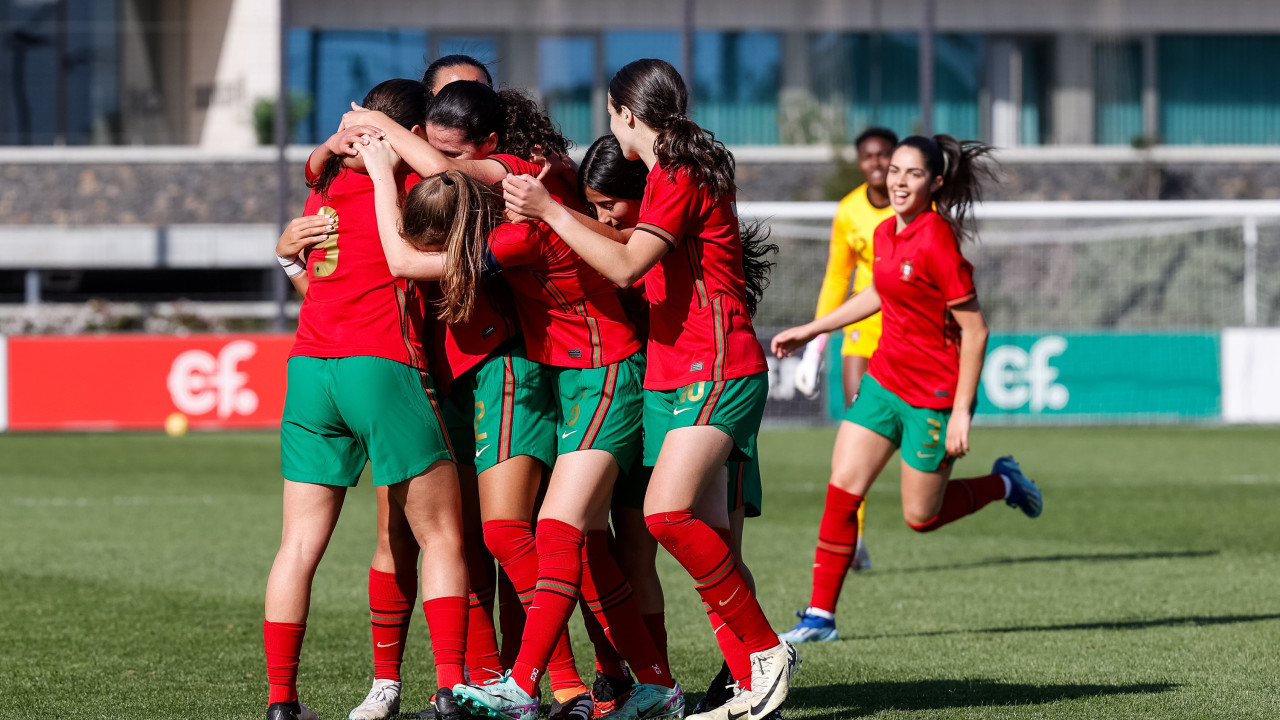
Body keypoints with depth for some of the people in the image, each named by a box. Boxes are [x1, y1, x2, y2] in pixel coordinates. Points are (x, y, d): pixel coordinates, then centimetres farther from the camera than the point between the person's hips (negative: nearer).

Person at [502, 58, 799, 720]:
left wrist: (549, 211, -15)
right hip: (672, 375, 10)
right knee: (706, 538, 3)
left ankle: (767, 650, -15)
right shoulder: (672, 174, 20)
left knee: (667, 512, -23)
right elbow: (643, 264, 32)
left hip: (715, 372, -10)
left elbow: (626, 265, -20)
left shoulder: (679, 176, -11)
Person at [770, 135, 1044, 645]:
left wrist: (961, 412, -19)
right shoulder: (886, 233, 1)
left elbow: (975, 331, -19)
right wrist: (810, 330, 24)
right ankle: (820, 616, 3)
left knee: (921, 517, 5)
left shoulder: (936, 242, -22)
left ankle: (1003, 484, 31)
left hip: (935, 395, -7)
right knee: (842, 490, -2)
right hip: (885, 379, 7)